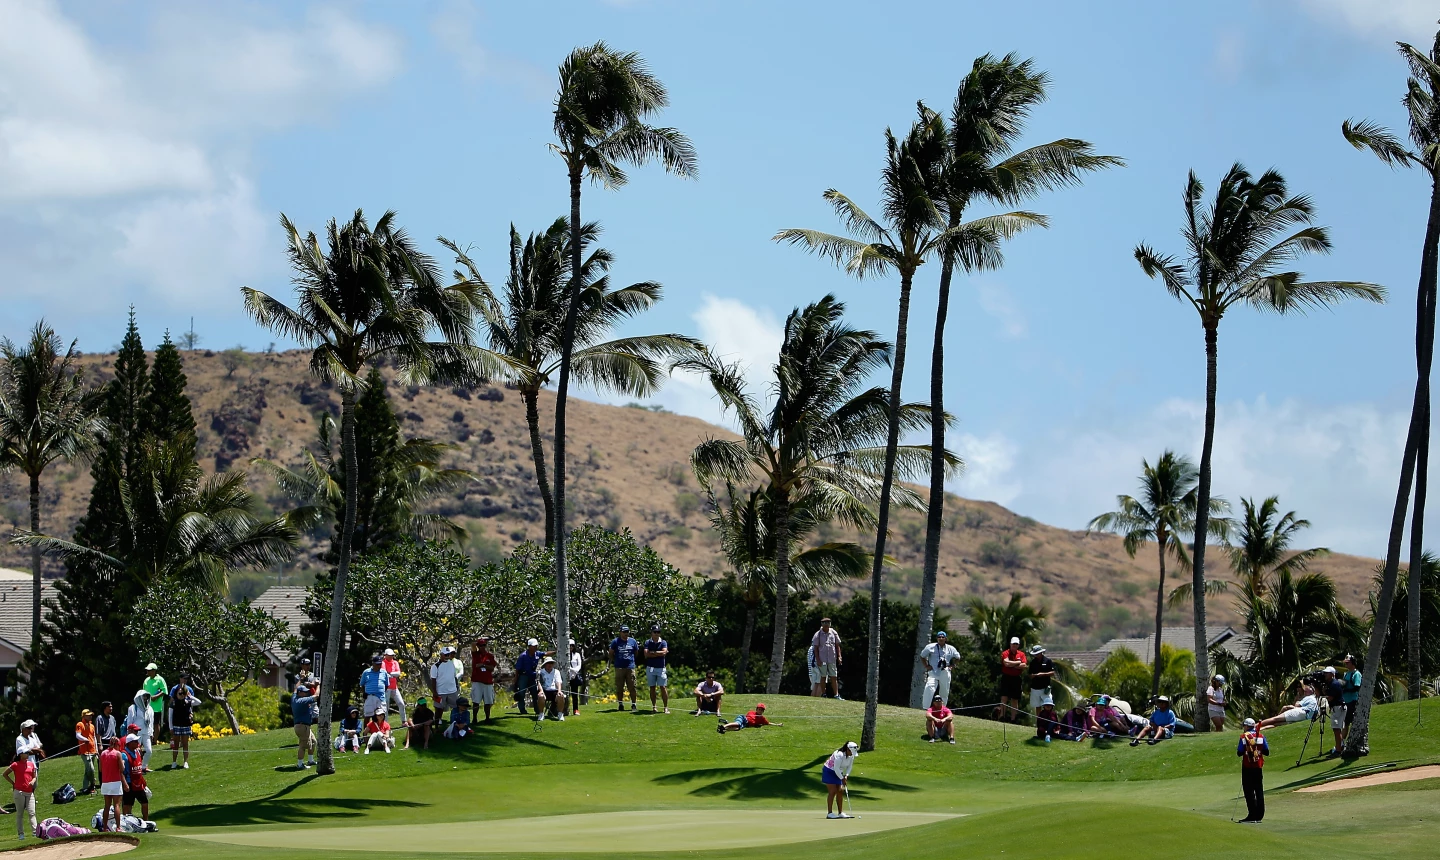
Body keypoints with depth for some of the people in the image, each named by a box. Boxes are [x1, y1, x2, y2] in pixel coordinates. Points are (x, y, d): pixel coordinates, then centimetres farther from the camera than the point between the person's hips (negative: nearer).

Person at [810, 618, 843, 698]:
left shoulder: (834, 633, 5)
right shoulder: (818, 634, -2)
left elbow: (837, 645, 12)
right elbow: (815, 648, -2)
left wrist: (839, 656, 4)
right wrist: (818, 660, -9)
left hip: (832, 659, 2)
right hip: (822, 660, -2)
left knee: (834, 677, 2)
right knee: (823, 677, 2)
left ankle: (836, 695, 2)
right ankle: (823, 695, 8)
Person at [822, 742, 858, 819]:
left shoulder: (851, 756, -7)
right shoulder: (839, 755, -31)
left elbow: (849, 766, 5)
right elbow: (836, 768, -28)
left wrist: (846, 776, -10)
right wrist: (842, 779, -22)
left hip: (838, 773, 8)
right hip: (829, 771, -8)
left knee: (840, 792, 4)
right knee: (832, 791, -13)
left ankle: (840, 813, 8)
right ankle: (829, 813, -12)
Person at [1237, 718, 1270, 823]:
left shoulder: (1244, 736, -7)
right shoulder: (1261, 736, 3)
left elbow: (1239, 752, -10)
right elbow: (1266, 752, 4)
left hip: (1247, 767, -4)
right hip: (1258, 767, 4)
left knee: (1249, 791, -1)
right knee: (1259, 791, 9)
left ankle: (1252, 815, -6)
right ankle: (1259, 815, 10)